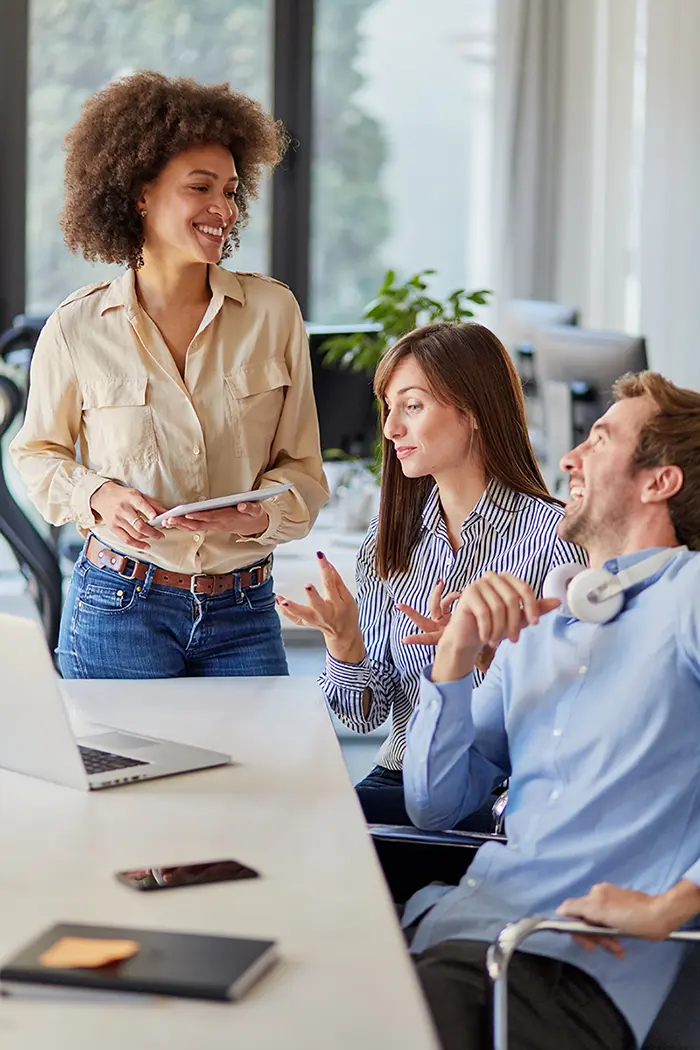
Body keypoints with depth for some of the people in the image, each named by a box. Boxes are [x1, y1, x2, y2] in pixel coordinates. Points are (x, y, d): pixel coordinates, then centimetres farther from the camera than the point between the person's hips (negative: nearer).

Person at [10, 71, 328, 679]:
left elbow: (302, 466, 4)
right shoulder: (77, 328, -4)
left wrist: (261, 513, -17)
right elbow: (38, 452, 10)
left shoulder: (274, 312, -2)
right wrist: (97, 495, -10)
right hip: (120, 608, -1)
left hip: (245, 612, 2)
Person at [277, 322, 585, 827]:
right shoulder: (391, 535, 9)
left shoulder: (552, 534, -9)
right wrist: (343, 638, -11)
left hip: (496, 799, -5)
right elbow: (367, 714, 9)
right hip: (398, 781, 5)